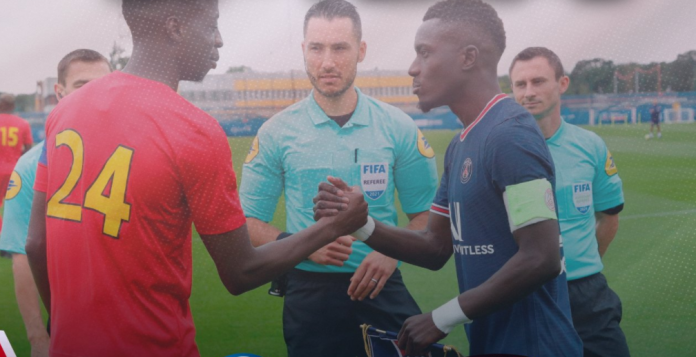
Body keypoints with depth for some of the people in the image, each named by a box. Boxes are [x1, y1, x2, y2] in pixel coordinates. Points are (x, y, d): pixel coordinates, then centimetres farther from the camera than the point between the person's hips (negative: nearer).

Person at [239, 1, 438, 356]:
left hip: (382, 290, 1)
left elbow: (426, 215, 5)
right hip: (309, 296, -1)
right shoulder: (276, 132, -1)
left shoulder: (398, 127, 1)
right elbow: (250, 224, 1)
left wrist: (392, 253, -13)